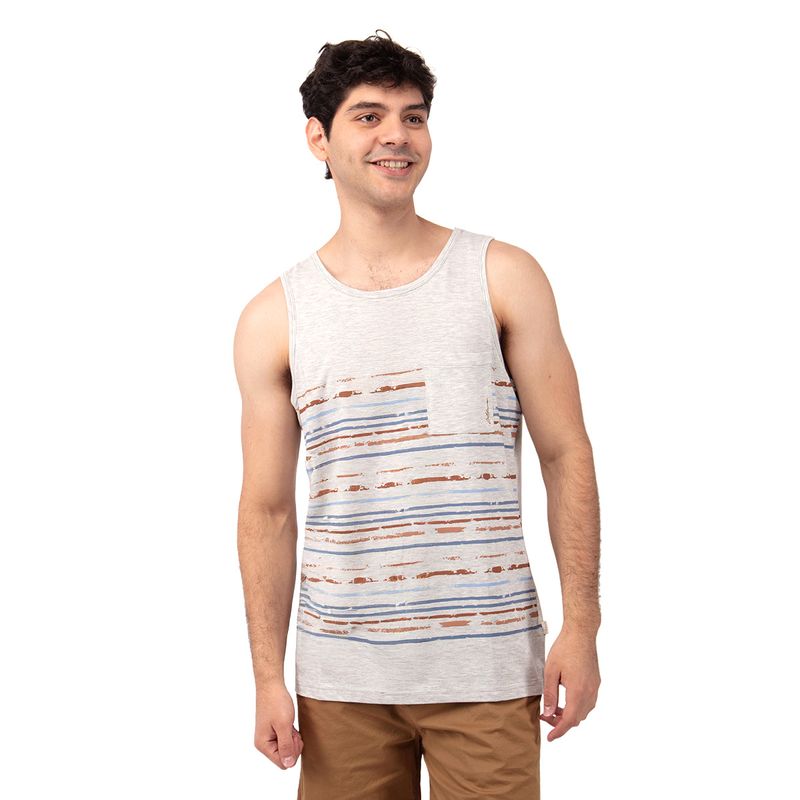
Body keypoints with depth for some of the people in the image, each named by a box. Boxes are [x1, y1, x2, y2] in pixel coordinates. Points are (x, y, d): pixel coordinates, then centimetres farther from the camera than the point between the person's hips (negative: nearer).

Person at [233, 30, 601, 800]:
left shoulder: (502, 278, 1)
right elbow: (268, 510, 4)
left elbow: (566, 457, 1)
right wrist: (268, 675, 1)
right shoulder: (274, 318, 2)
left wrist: (580, 626, -5)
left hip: (487, 665, -1)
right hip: (339, 674, 1)